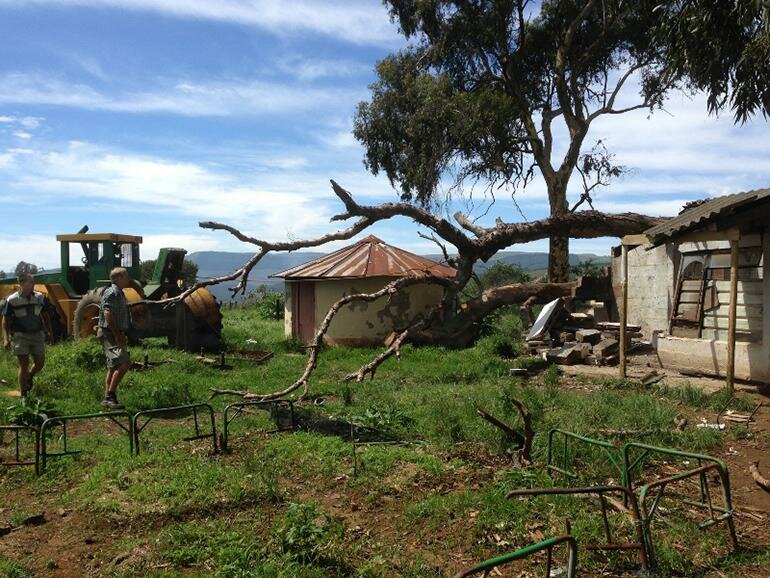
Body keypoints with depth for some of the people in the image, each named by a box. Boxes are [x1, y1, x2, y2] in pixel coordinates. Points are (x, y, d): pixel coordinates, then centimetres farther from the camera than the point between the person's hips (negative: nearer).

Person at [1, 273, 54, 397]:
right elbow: (6, 320, -3)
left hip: (37, 334, 4)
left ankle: (29, 377, 40)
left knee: (40, 363, 6)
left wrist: (49, 331, 8)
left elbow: (45, 316, 14)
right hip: (20, 335, -3)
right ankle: (23, 395, 10)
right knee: (24, 365, -1)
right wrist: (6, 339, -11)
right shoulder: (12, 300, -8)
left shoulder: (40, 297, 2)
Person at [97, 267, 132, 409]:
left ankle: (108, 399, 18)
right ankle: (110, 396, -11)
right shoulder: (112, 293, -14)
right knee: (123, 364, -17)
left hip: (116, 334, 11)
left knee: (113, 367, 13)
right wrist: (117, 335, -24)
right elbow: (107, 314, -23)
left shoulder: (119, 293, 18)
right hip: (110, 334, -11)